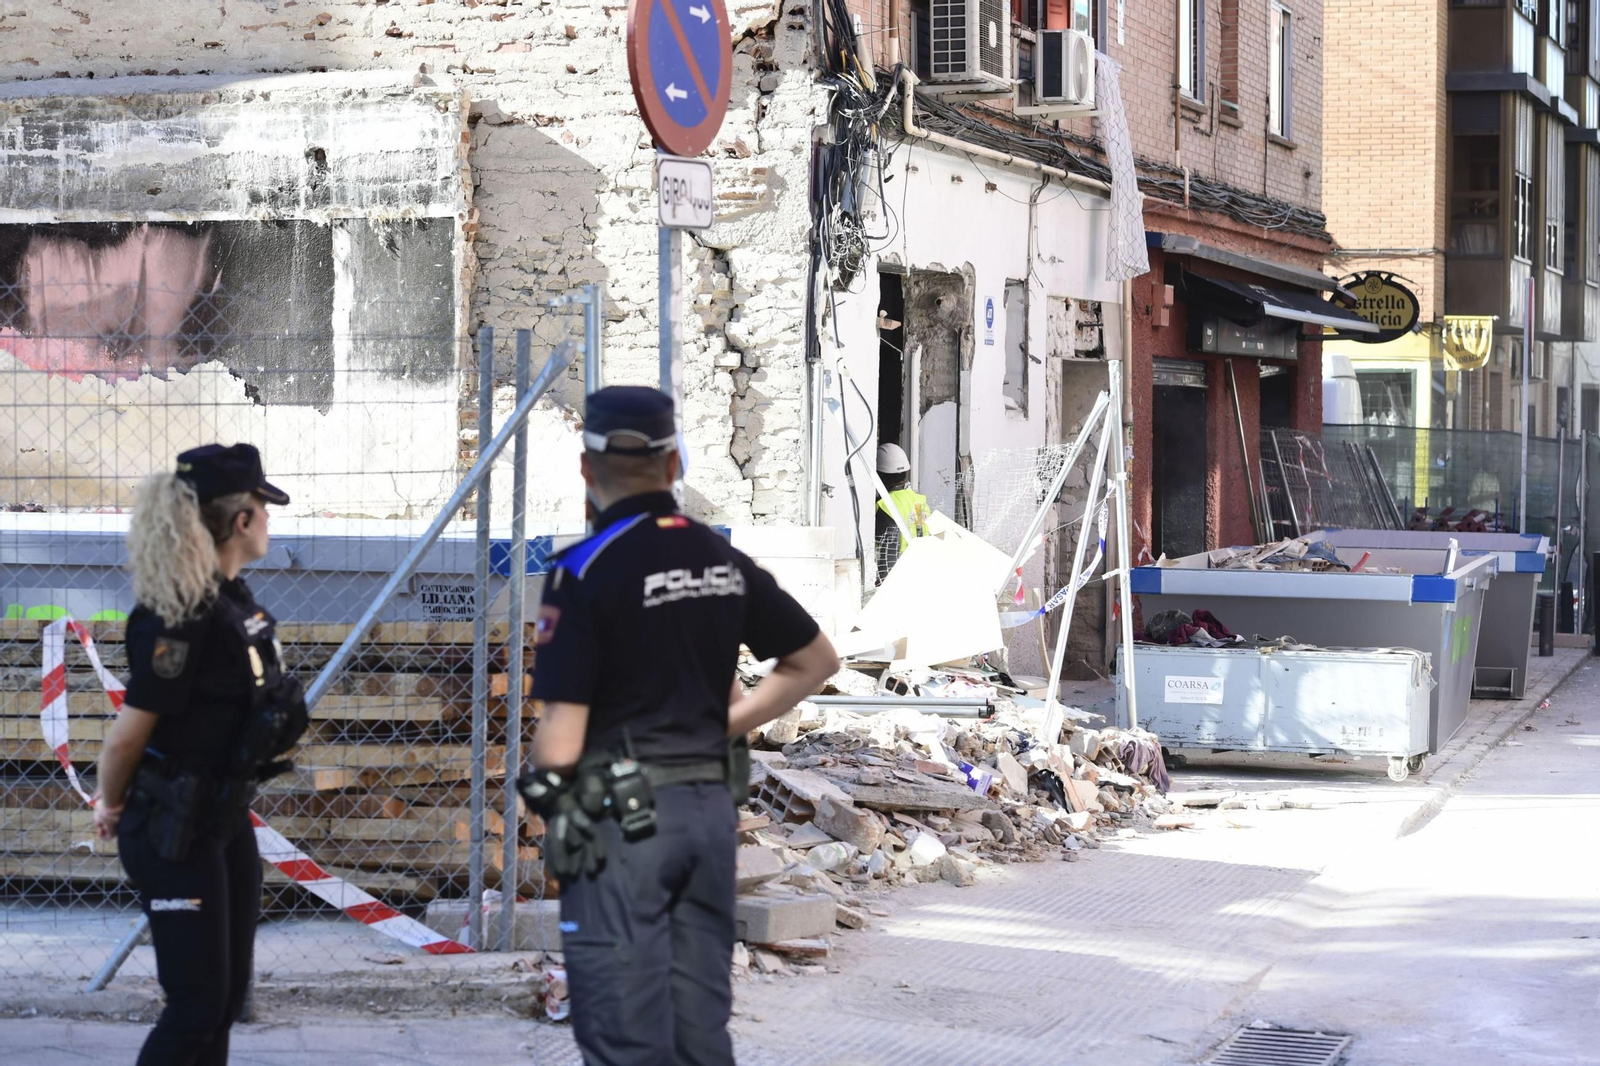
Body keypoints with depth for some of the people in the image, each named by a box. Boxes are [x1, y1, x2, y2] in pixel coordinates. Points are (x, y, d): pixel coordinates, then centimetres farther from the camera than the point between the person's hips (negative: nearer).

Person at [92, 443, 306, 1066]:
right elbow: (127, 734, -20)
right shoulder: (184, 616, -24)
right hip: (176, 833, -9)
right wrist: (112, 808, -2)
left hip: (226, 820, 9)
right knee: (197, 1003, -4)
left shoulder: (232, 598, 6)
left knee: (228, 993, 13)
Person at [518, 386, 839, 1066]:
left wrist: (545, 779, 6)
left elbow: (560, 743, -15)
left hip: (619, 816, -6)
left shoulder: (586, 571, -13)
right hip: (713, 806, 6)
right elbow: (817, 660, 19)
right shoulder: (724, 561, 6)